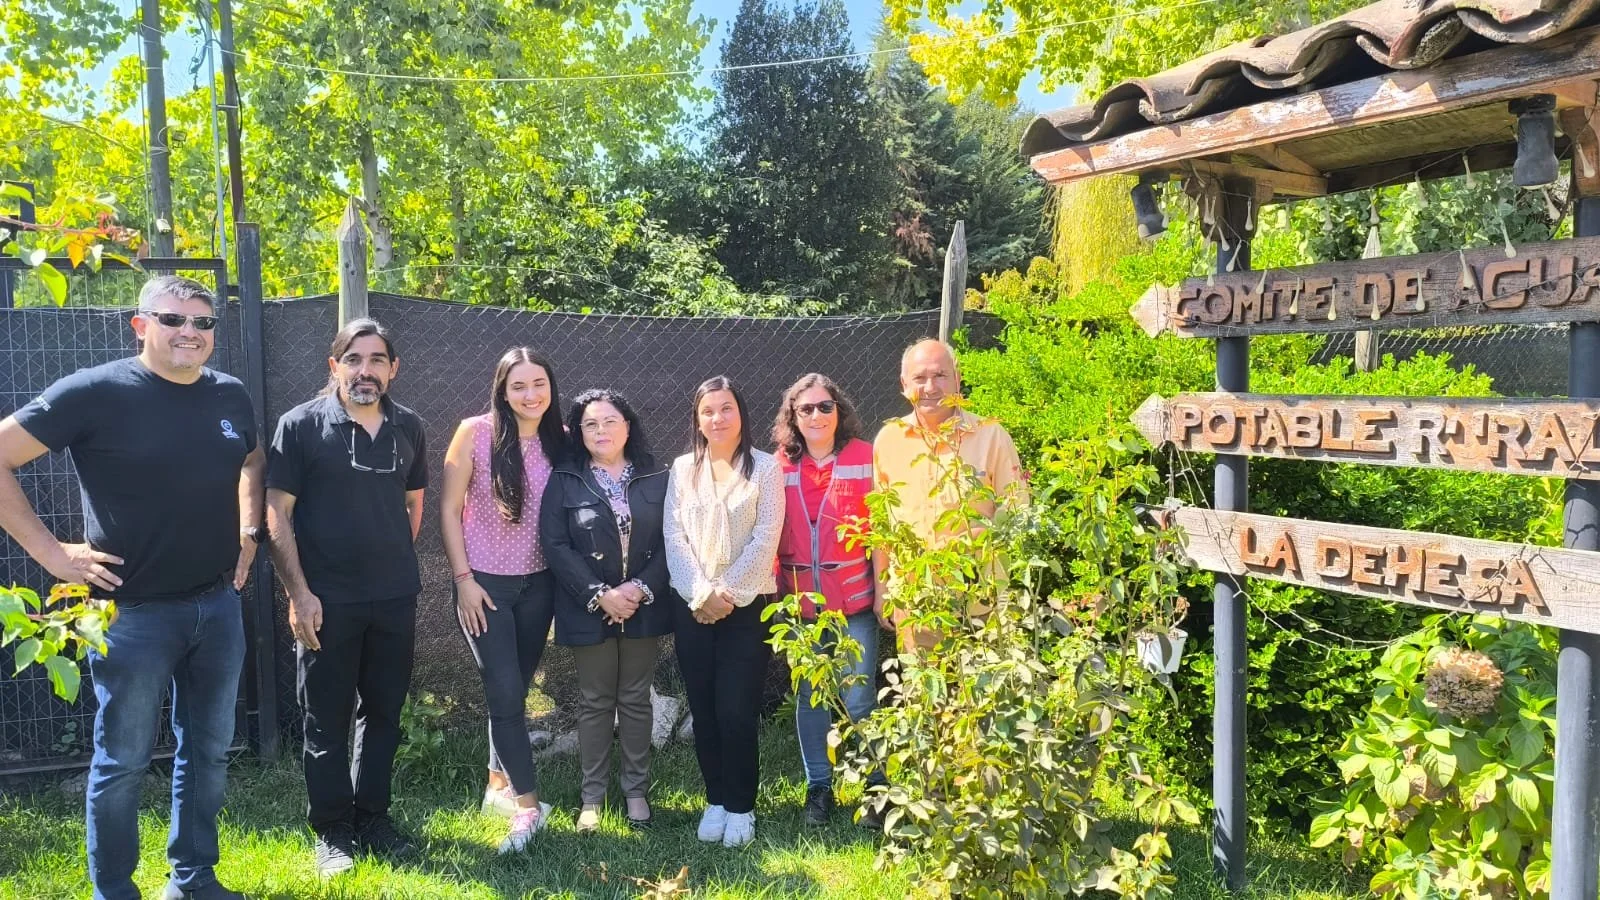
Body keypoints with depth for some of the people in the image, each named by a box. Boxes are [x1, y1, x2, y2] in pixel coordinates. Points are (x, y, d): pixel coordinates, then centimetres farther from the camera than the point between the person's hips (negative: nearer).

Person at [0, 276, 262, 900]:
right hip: (133, 612, -5)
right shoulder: (96, 392, -12)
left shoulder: (231, 396, 4)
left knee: (209, 751, 15)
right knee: (123, 761, 7)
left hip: (219, 606, 5)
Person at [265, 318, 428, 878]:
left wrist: (399, 563, 11)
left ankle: (373, 818, 29)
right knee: (326, 719, 7)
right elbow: (277, 512, -8)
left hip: (396, 598, 4)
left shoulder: (407, 427, 5)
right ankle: (332, 832, 21)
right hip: (327, 599, -4)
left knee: (383, 712, 13)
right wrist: (298, 592, -13)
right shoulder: (301, 425, -7)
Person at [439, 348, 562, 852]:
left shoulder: (560, 440, 0)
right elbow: (448, 509, -6)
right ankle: (529, 805, 2)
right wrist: (463, 578, -10)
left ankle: (499, 784, 31)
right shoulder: (476, 432, -10)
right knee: (505, 693, -6)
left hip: (538, 584, 4)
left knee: (515, 691, 14)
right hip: (485, 583, -3)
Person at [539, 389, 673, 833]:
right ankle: (592, 797, 17)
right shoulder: (564, 481, 0)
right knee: (595, 702, 7)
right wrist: (599, 595, -16)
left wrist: (642, 588, -15)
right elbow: (555, 544, -8)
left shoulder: (658, 479, 3)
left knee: (636, 699, 10)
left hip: (644, 608, 1)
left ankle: (636, 790, 21)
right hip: (590, 609, -1)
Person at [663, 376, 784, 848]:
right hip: (694, 606, 3)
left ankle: (740, 807, 11)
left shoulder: (765, 467, 0)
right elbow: (674, 537, 1)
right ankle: (715, 800, 20)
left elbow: (766, 538, -7)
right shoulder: (682, 469, 8)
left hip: (748, 605, -3)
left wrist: (728, 592, -12)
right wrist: (701, 592, -11)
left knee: (737, 710, -4)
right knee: (704, 709, 6)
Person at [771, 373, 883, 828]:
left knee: (859, 700, 1)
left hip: (854, 601, -2)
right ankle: (818, 785, 27)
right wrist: (776, 593, 3)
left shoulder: (864, 458, -4)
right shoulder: (780, 467, 3)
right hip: (800, 602, 3)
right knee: (809, 696, 12)